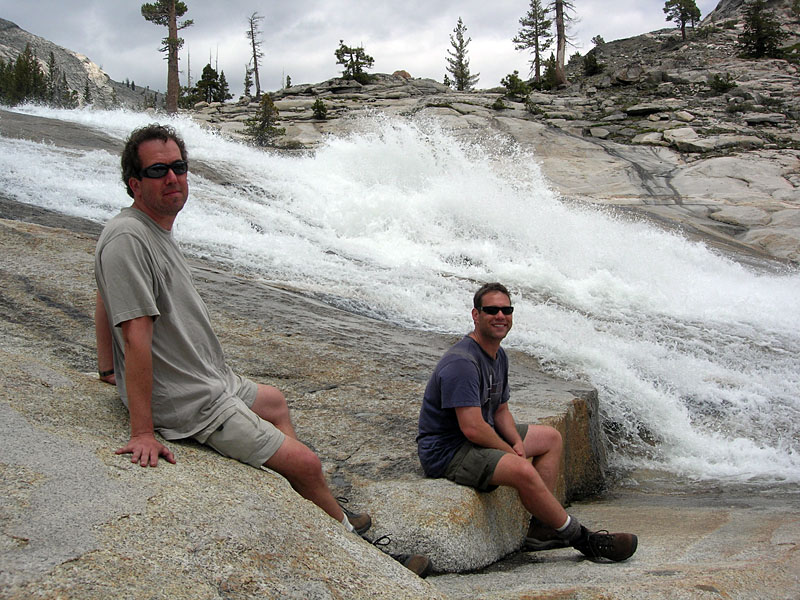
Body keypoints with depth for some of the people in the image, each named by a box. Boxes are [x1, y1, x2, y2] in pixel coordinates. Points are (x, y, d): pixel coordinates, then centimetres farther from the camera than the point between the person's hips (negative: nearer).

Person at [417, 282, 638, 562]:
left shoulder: (498, 356, 8)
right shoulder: (462, 362, -25)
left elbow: (500, 410, 16)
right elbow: (472, 428, -30)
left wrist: (518, 442, -4)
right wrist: (511, 452, -15)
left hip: (481, 437, 11)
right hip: (446, 452, -11)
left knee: (550, 438, 16)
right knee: (522, 471, -32)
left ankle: (540, 530, 6)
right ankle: (580, 538, -9)